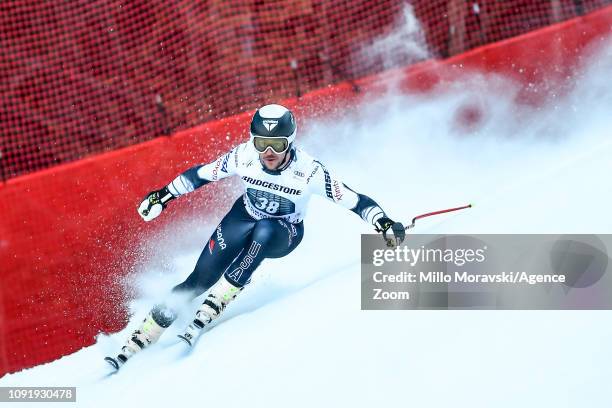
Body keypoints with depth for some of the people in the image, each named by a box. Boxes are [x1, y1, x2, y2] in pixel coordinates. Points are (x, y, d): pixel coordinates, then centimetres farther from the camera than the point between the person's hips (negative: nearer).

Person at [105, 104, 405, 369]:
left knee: (263, 231, -38)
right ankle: (135, 343, -1)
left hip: (284, 234, -2)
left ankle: (209, 312, -33)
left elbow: (353, 200, -25)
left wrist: (385, 224, -38)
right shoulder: (243, 157, -23)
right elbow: (201, 174, -6)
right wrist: (164, 196, -1)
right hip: (244, 218, 2)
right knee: (199, 281, -11)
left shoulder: (309, 172, -29)